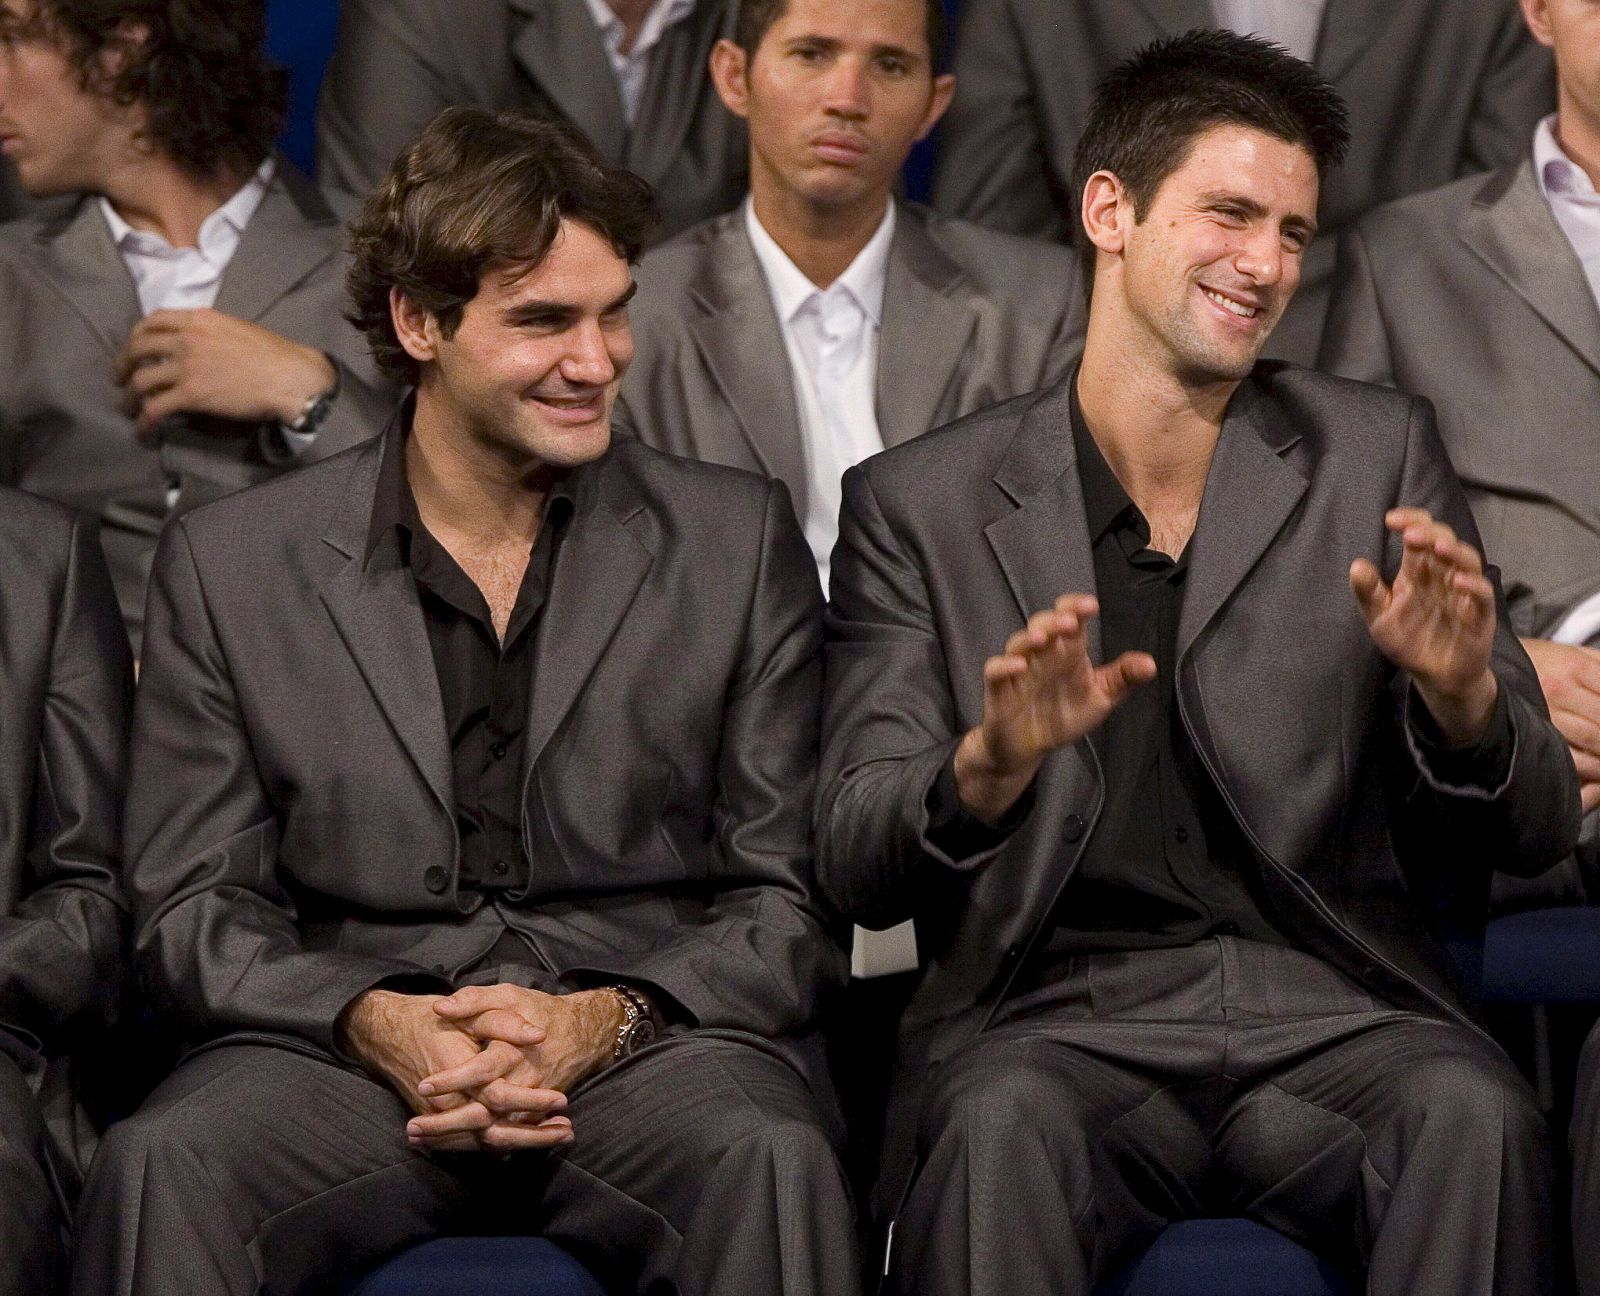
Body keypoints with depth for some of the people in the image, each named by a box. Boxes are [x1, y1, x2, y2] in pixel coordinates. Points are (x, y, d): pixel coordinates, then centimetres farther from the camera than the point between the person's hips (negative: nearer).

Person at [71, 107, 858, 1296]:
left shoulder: (738, 540, 13)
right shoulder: (230, 564, 12)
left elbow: (792, 900, 9)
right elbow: (193, 911, 8)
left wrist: (606, 1019, -11)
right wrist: (377, 1024, -12)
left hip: (650, 1049, 0)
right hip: (341, 1056, 0)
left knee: (767, 1164, -35)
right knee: (160, 1172, -33)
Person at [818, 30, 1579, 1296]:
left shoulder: (1380, 456, 12)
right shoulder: (920, 503, 9)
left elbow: (1537, 831, 9)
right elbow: (858, 869, 1)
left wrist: (1460, 698, -15)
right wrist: (990, 767, -22)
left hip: (1332, 1005, 1)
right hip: (1053, 1018, -1)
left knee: (1475, 1116, -32)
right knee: (1001, 1121, -35)